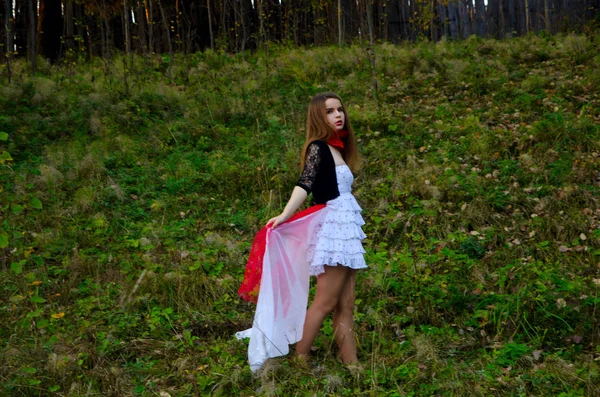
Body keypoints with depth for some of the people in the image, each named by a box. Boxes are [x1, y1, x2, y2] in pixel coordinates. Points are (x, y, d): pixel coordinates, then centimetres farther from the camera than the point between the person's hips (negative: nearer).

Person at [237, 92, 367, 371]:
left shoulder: (337, 149, 18)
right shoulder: (318, 148, -8)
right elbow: (304, 184, -24)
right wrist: (285, 215, -38)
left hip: (344, 229, 9)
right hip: (332, 228, -9)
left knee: (346, 306, 7)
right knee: (325, 303, -8)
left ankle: (351, 364, 9)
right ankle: (299, 361, -1)